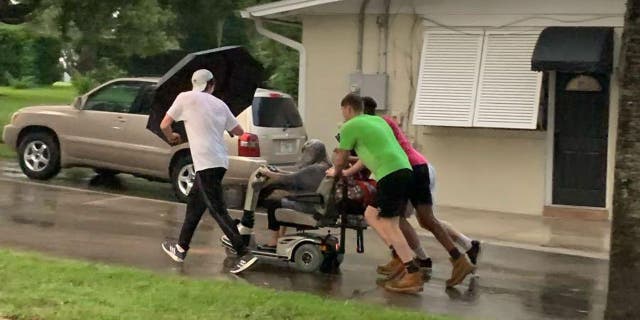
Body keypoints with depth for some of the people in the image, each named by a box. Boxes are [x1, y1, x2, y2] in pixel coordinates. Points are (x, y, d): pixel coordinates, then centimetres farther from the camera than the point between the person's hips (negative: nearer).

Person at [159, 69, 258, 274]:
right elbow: (239, 131, 18)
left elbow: (164, 125, 3)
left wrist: (172, 138, 24)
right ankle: (181, 248, 31)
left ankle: (245, 255, -13)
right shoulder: (220, 104, 13)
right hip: (220, 161, 7)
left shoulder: (186, 98, 0)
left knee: (217, 210, -7)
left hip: (206, 162, -7)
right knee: (194, 202, 21)